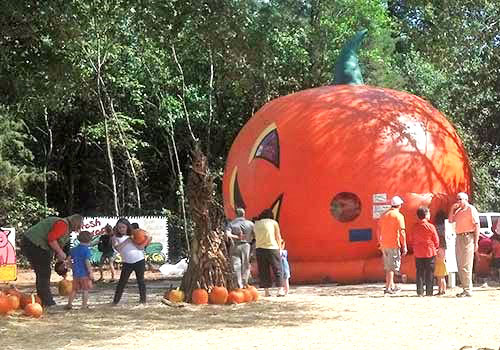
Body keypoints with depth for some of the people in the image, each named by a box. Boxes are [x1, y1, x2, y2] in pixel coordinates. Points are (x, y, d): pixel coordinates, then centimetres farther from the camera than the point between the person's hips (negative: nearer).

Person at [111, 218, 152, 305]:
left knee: (140, 280, 8)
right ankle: (115, 300, 3)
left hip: (139, 261, 0)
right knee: (122, 282, -2)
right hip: (127, 263, 0)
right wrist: (127, 241, -17)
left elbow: (140, 247, -2)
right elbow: (117, 248, -16)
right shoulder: (115, 237, 4)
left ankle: (143, 299, 19)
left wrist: (133, 240, -15)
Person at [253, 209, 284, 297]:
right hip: (272, 248, -2)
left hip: (259, 249, 2)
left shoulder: (256, 224, 12)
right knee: (277, 269, 5)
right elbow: (278, 237, 6)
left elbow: (256, 238, 11)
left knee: (263, 271, 7)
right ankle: (280, 289, 0)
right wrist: (279, 247, 17)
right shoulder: (273, 222, 5)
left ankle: (266, 291, 5)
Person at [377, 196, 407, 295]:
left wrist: (380, 243, 22)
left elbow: (378, 230, 15)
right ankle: (388, 288, -6)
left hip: (384, 245, 7)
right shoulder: (398, 216, -9)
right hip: (394, 245, -7)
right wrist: (404, 247, -9)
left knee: (388, 266, 17)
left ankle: (392, 285, 27)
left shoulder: (384, 215, 11)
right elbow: (401, 232, -13)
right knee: (392, 267, -3)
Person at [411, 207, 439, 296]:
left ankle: (420, 291, 4)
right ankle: (429, 292, 4)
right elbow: (436, 241, -3)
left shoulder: (414, 227, 0)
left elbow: (412, 241, 8)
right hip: (430, 252, -3)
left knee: (420, 273, 7)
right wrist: (435, 248, 16)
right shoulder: (430, 226, -10)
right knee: (429, 273, 4)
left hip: (418, 253, 3)